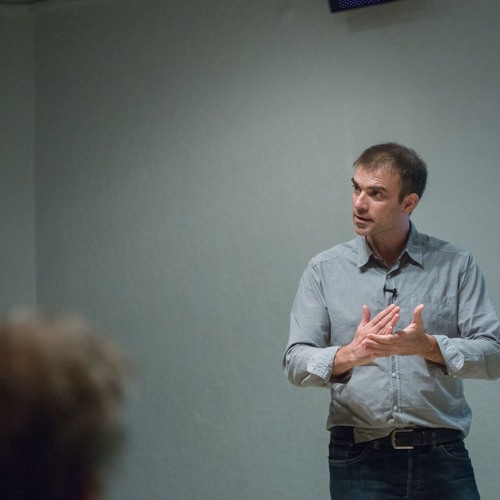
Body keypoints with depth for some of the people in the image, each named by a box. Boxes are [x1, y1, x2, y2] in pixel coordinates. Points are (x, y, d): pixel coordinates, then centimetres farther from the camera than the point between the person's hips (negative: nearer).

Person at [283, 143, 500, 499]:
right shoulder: (325, 270, 5)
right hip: (359, 459, 0)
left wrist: (428, 346, -19)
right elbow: (296, 362, -2)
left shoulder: (456, 265, 4)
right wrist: (349, 355, -21)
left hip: (442, 457, 0)